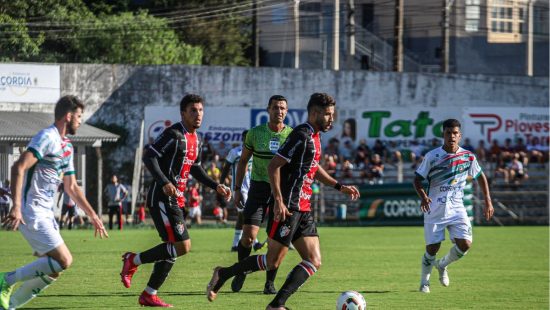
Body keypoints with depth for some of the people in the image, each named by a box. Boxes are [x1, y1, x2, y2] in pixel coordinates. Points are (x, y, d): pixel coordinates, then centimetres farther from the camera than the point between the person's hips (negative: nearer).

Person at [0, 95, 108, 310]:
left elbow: (71, 187, 28)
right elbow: (18, 168, -21)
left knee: (52, 272, 5)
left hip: (46, 213, 10)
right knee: (63, 260, -18)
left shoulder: (67, 147, 18)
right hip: (31, 213, -10)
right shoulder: (47, 137, -12)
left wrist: (92, 215, 26)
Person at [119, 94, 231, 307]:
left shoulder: (196, 140, 16)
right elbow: (148, 156, -19)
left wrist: (216, 186, 20)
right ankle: (133, 261, -2)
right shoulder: (174, 134, -13)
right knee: (182, 245, -15)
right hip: (162, 198, -10)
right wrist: (164, 183, -30)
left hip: (175, 200, 10)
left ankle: (149, 295, 15)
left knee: (172, 249, 9)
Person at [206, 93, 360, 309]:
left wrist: (339, 187, 27)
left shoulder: (314, 137, 15)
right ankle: (223, 274, 9)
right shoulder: (301, 136, -14)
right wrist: (278, 201, -24)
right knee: (273, 261, -7)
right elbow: (273, 166, -19)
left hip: (303, 210, 10)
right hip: (287, 208, -10)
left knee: (314, 261, 1)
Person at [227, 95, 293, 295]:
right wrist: (237, 189, 6)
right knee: (248, 236, -10)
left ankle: (270, 282, 10)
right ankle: (241, 271, 16)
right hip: (258, 188, 0)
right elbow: (243, 161, 10)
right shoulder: (255, 133, 1)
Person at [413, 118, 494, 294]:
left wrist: (488, 202, 8)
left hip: (456, 208, 2)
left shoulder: (468, 157, 1)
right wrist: (423, 196, -22)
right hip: (435, 208, -2)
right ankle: (424, 282, 21)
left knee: (465, 244, -12)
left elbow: (481, 177, 15)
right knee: (432, 247, -3)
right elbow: (418, 180, -2)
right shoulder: (432, 156, -7)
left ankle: (442, 265, 18)